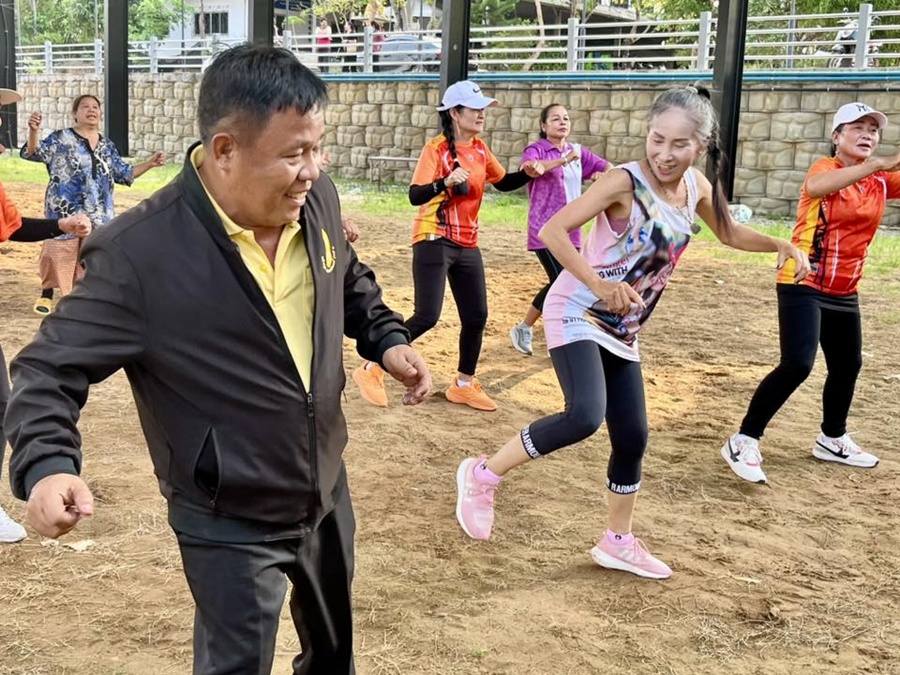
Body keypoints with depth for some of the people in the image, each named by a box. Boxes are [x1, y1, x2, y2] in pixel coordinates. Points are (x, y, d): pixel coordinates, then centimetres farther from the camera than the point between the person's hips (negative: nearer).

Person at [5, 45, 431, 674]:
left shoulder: (316, 199, -8)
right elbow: (50, 369, -20)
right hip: (230, 524, -6)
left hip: (327, 490, 6)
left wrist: (388, 339, -2)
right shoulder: (139, 251, -27)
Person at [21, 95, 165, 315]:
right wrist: (33, 130, -33)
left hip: (98, 213, 5)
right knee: (57, 253, -5)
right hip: (65, 210, -5)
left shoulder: (107, 146, 12)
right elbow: (33, 152, -13)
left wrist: (150, 163, 11)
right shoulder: (61, 139, -3)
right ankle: (46, 296, 11)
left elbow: (124, 174, 19)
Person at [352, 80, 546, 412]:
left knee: (476, 316, 9)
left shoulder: (480, 149, 8)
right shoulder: (436, 148, -12)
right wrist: (445, 182, -36)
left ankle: (464, 385, 26)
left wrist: (526, 174, 2)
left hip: (467, 245, 7)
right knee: (426, 316, -14)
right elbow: (415, 196, -20)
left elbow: (503, 183, 21)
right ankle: (372, 370, 2)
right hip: (434, 242, -7)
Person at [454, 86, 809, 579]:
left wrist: (780, 246, 3)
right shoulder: (625, 182, -20)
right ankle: (483, 475, -7)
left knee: (632, 436, 10)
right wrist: (599, 284, -35)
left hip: (622, 329, 7)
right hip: (577, 314, -7)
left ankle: (617, 543, 29)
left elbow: (729, 233, 21)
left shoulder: (698, 187, 1)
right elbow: (552, 230, -24)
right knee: (585, 416, -27)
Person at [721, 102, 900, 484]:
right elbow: (814, 187, -36)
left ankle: (832, 440, 39)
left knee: (848, 366, 18)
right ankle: (744, 442, -9)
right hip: (803, 284, -7)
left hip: (845, 291, 7)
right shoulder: (826, 167, -12)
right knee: (797, 365, -19)